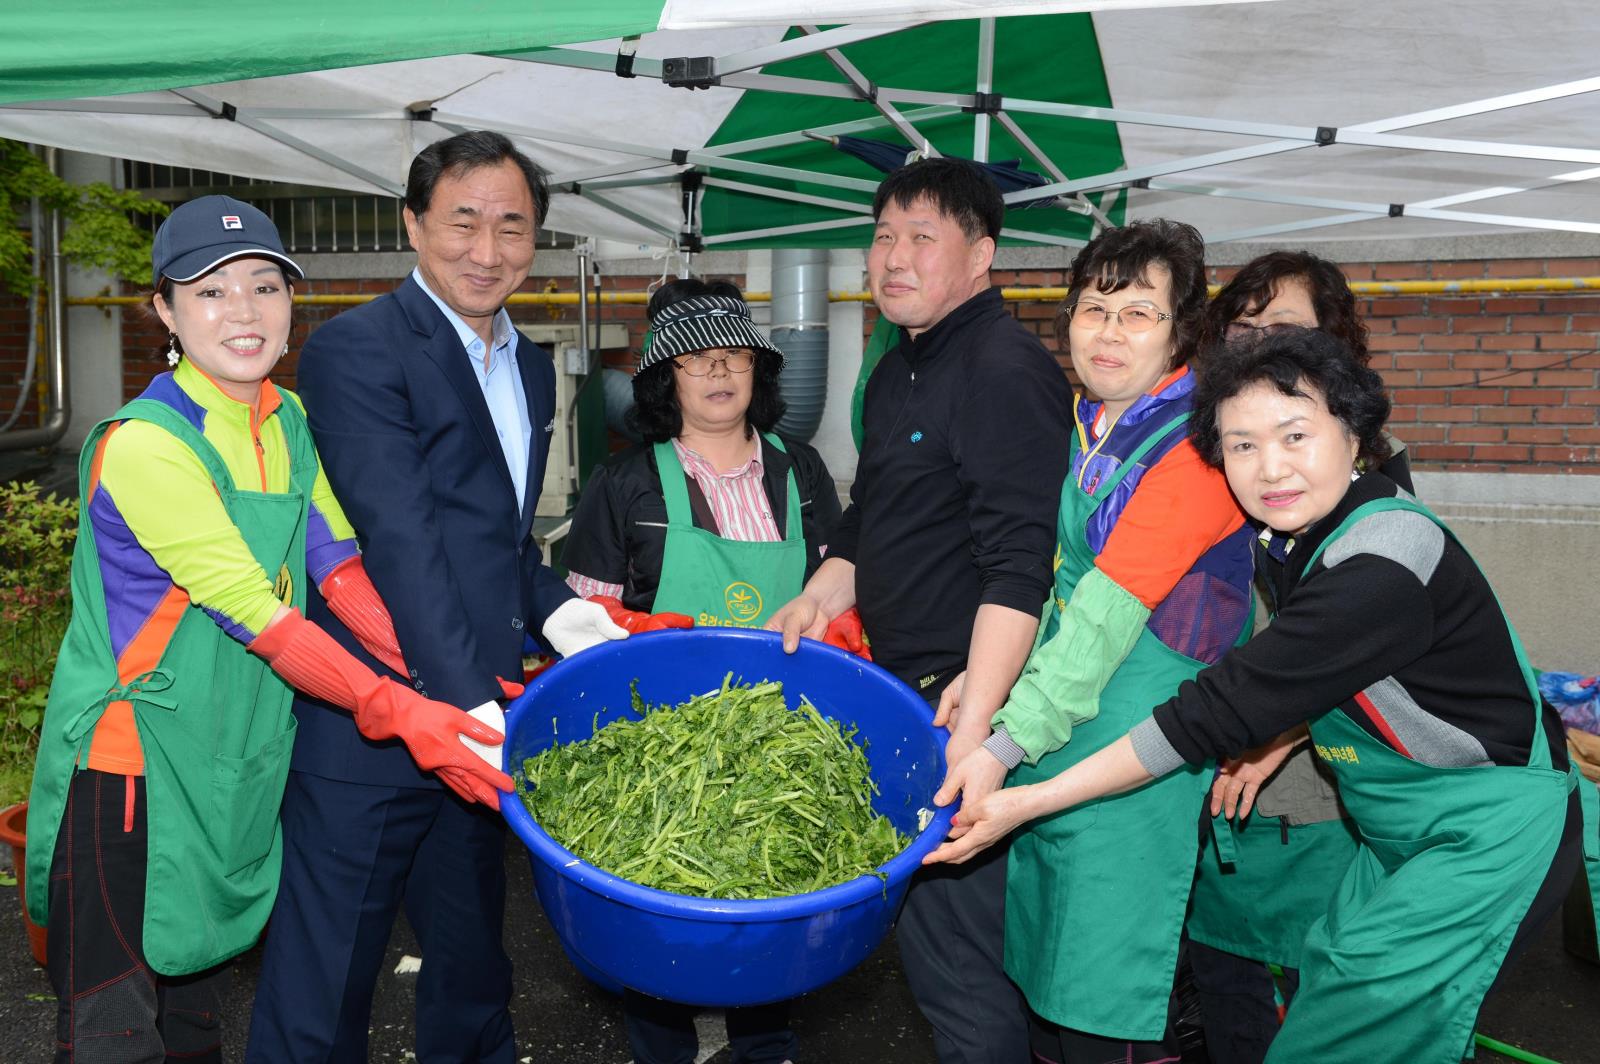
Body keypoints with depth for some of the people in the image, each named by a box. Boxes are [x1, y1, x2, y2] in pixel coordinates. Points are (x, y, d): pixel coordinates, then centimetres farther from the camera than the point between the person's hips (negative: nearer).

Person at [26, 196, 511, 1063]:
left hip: (237, 758, 7)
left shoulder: (291, 423, 4)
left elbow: (338, 567, -2)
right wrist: (397, 712, -26)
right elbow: (259, 617, -24)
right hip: (131, 759, -6)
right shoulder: (142, 445, -20)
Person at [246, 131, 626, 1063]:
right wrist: (469, 705, -27)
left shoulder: (532, 366, 13)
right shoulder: (357, 348, -12)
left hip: (484, 713, 8)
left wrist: (554, 608, 1)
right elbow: (402, 539, -22)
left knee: (473, 973, 23)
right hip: (371, 731, -7)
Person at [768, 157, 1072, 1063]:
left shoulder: (1006, 370, -14)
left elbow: (1016, 567, -22)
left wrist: (975, 728, -26)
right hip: (908, 688, 9)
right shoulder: (898, 371, 15)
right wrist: (822, 597, 9)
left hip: (968, 693, -9)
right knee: (932, 928, 19)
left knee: (954, 950, -1)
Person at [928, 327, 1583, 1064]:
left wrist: (1031, 802, -30)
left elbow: (1221, 712, -32)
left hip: (1488, 837, -8)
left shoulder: (1384, 566, -29)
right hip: (1401, 835, 8)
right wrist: (1283, 737, -1)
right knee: (1323, 995, 14)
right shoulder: (1319, 541, -1)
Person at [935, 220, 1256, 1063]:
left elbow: (1110, 609, -22)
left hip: (1135, 739, -7)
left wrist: (1008, 742, -26)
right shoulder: (1074, 428, 9)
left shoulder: (1194, 443, -14)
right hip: (1049, 714, 7)